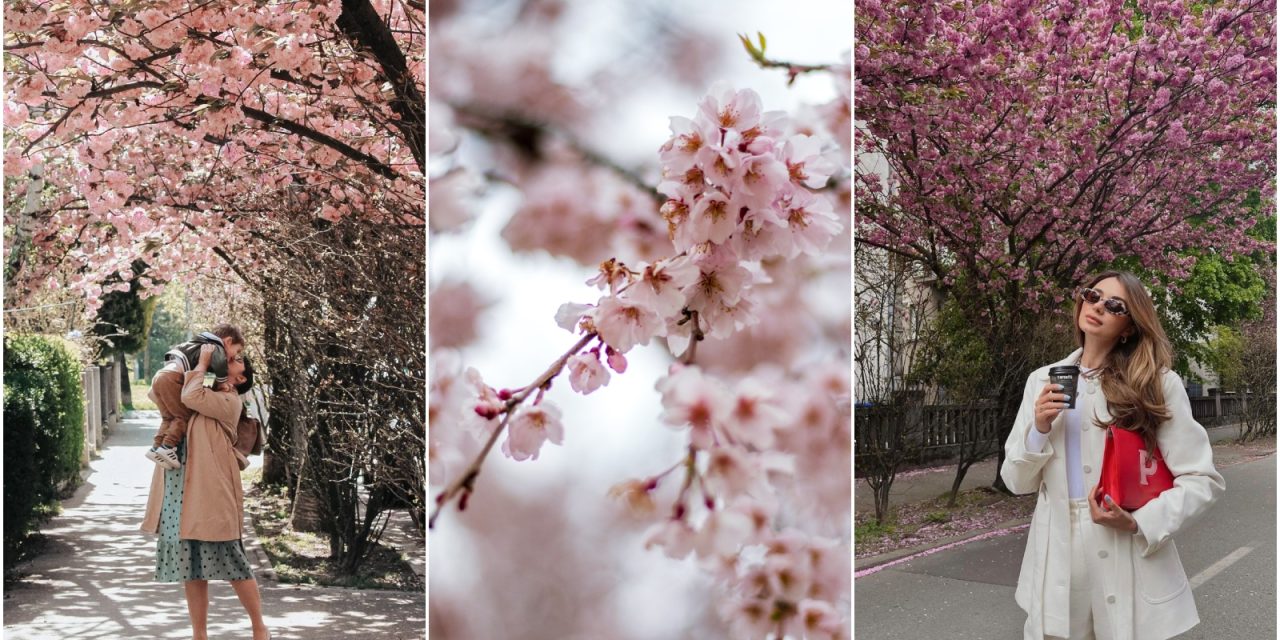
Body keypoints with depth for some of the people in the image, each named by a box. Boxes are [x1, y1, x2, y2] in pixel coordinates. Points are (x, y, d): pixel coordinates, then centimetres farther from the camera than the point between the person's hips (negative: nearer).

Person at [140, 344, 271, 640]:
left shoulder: (229, 402, -4)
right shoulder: (201, 398, 19)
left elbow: (191, 396, -18)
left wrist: (203, 361, -5)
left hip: (211, 495, -7)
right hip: (181, 496, 8)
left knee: (231, 564, -2)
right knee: (191, 568, 9)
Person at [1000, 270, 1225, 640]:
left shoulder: (1159, 384, -3)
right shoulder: (1043, 380, 5)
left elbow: (1202, 480, -4)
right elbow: (1017, 481, 7)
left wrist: (1138, 524, -18)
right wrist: (1039, 429, -11)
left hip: (1132, 561, -2)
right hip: (1056, 560, 3)